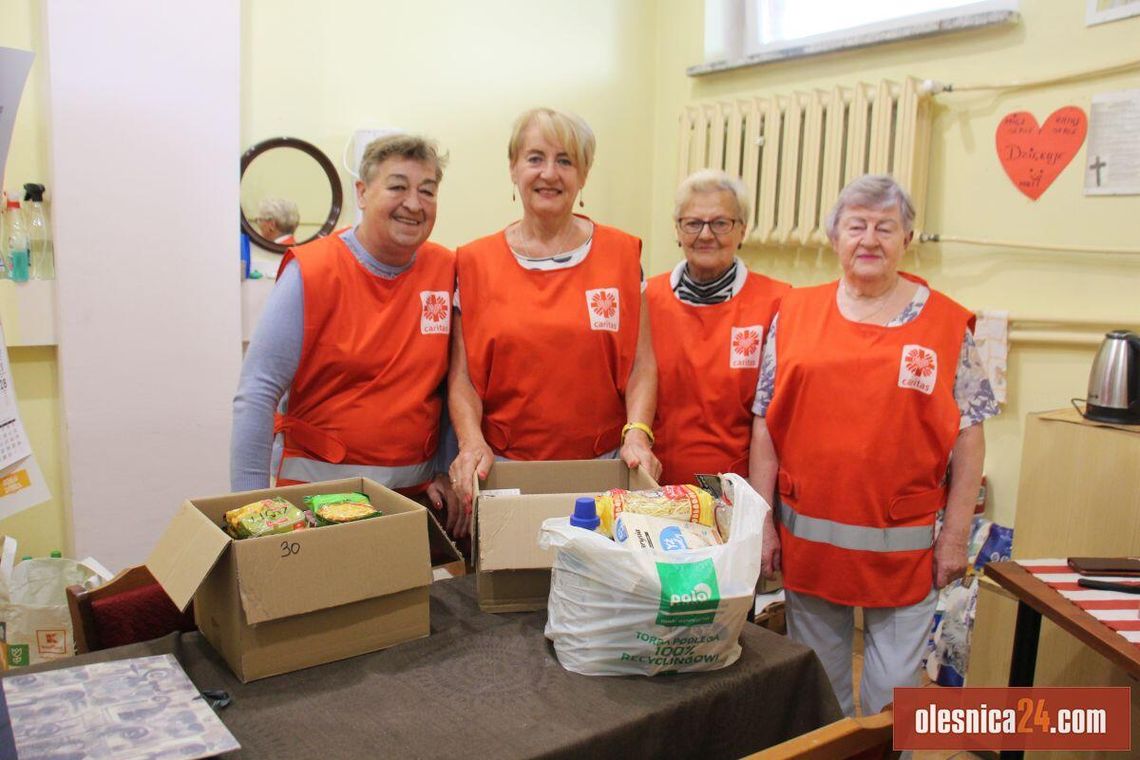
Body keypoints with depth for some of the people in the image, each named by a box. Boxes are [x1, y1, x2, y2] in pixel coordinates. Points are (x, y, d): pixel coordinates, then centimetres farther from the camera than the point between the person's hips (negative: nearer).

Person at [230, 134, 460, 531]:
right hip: (316, 484, -3)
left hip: (416, 490, 3)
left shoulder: (448, 271, 0)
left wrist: (446, 472, 1)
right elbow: (258, 393, -13)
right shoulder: (311, 273, -10)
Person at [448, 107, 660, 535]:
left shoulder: (620, 254, 3)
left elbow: (641, 363, 1)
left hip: (603, 466, 0)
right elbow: (462, 374, 1)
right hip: (504, 468, 0)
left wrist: (637, 434, -14)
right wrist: (472, 441, -15)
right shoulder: (475, 263, 3)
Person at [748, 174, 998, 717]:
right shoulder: (794, 313, 3)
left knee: (895, 688, 9)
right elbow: (766, 425, 3)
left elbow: (967, 434, 1)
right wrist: (761, 521, 0)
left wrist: (956, 534, -2)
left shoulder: (946, 323, 1)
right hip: (807, 536, 2)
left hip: (903, 546, -1)